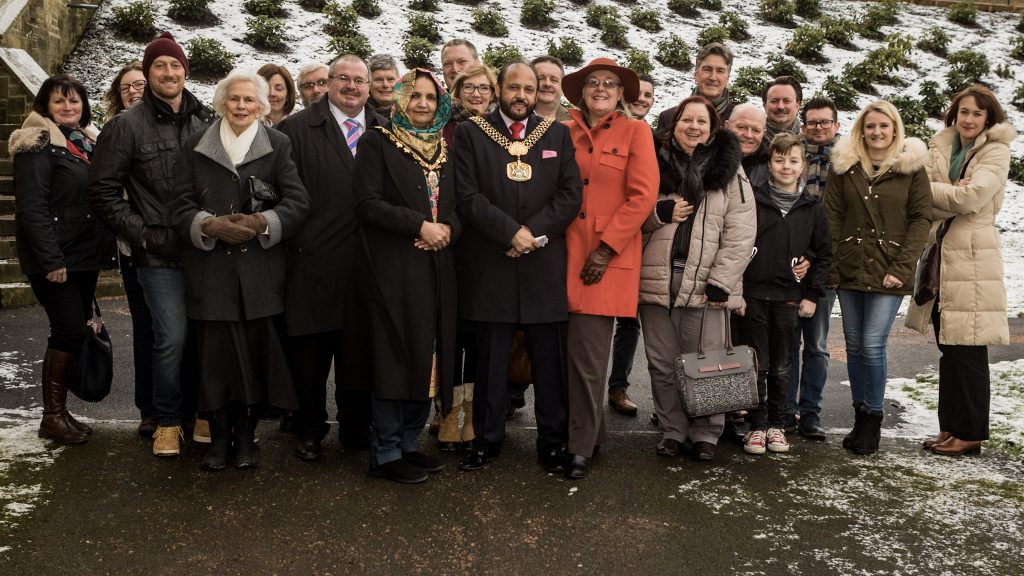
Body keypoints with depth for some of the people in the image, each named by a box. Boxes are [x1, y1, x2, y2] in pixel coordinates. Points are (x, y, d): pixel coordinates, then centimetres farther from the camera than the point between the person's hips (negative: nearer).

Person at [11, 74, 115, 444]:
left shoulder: (87, 142, 14)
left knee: (76, 330, 9)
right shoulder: (38, 145, -9)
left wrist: (104, 248, 12)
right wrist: (51, 260, -21)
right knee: (69, 331, -8)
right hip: (57, 259, -7)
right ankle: (52, 418, 3)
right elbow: (31, 206, -16)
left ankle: (60, 411, 19)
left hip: (85, 256, 8)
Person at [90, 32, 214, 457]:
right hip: (159, 256, -3)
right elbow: (103, 192, 0)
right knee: (172, 337, -6)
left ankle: (198, 411, 26)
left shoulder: (205, 122, 9)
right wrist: (140, 234, -6)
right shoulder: (126, 126, -1)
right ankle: (167, 421, 13)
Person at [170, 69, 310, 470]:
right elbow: (181, 206, 5)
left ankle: (246, 436, 14)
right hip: (210, 268, 1)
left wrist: (262, 223, -17)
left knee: (256, 350, 1)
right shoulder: (196, 147, 12)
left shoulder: (278, 146, 9)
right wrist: (210, 225, -15)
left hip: (260, 268, 0)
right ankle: (219, 436, 13)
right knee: (215, 352, -1)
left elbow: (298, 202, -1)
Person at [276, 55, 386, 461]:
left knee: (360, 349, 10)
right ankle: (310, 430, 21)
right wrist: (295, 244, -8)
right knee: (310, 351, 6)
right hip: (314, 260, -2)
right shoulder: (297, 129, 1)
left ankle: (356, 426, 24)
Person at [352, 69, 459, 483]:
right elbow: (367, 202, -9)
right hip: (394, 268, -6)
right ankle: (386, 453, 5)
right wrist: (419, 226, -16)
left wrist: (448, 229, -6)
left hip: (436, 268, 6)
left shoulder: (446, 149, 16)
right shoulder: (378, 143, 0)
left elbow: (458, 205, 16)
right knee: (397, 356, -5)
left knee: (427, 357, 7)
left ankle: (407, 444, 18)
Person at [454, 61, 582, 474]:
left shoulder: (558, 134, 12)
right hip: (490, 265, -1)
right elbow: (468, 195, -4)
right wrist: (511, 232, -12)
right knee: (491, 358, 5)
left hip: (545, 265, 2)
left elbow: (571, 194, 4)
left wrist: (534, 231, -9)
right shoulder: (470, 133, 6)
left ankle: (552, 440, 16)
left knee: (549, 358, 6)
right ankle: (486, 438, 17)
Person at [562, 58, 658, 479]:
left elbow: (643, 196, -4)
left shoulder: (635, 131, 3)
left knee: (587, 353, -9)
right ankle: (593, 433, 23)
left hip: (608, 257, -3)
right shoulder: (566, 132, 12)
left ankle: (581, 446, 3)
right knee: (579, 351, 6)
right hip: (568, 253, 4)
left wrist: (606, 247, -9)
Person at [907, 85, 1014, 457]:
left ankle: (971, 433, 7)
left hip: (972, 259, -6)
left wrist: (931, 189, -7)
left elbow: (971, 197, -18)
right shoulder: (941, 147, 11)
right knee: (948, 347, 12)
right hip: (941, 255, 6)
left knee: (968, 350, -3)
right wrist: (950, 195, -17)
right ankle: (950, 427, 22)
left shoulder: (996, 152, -4)